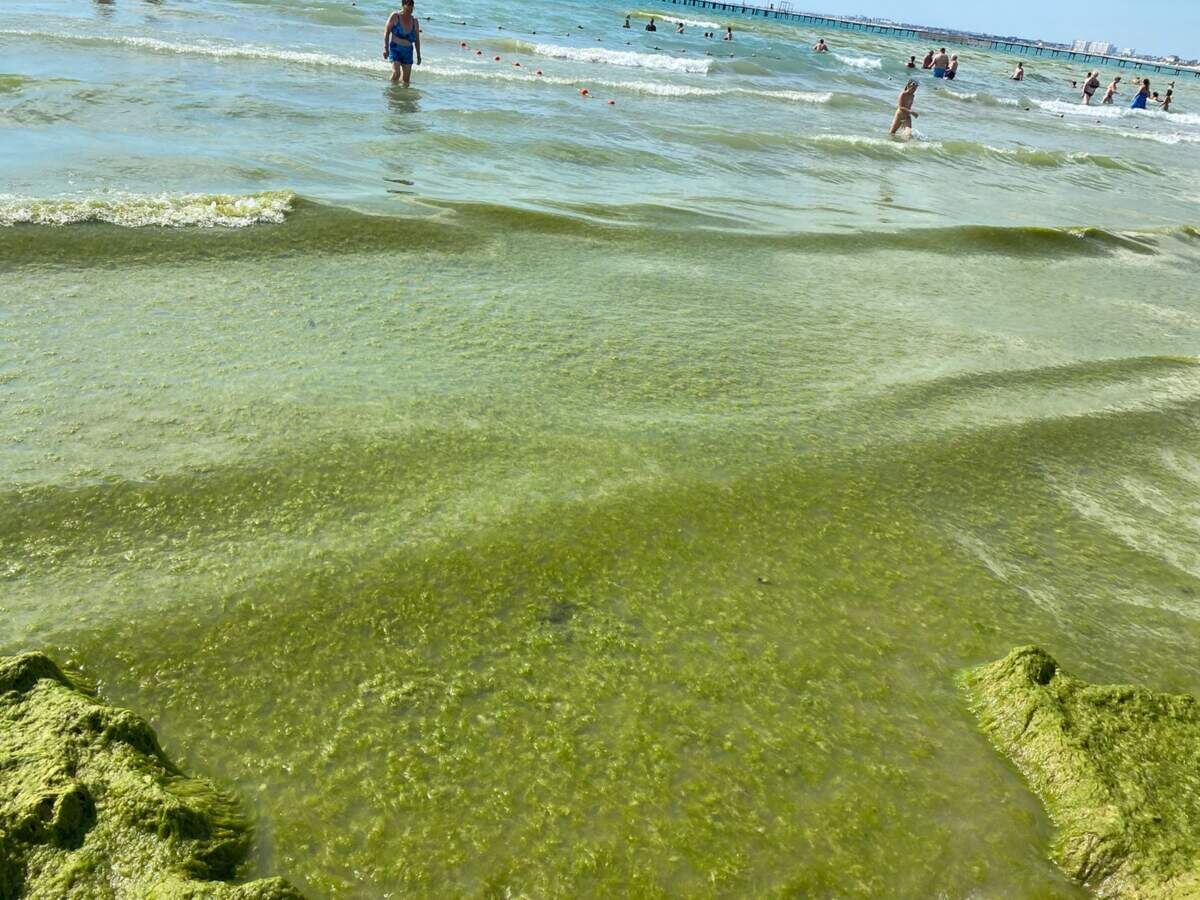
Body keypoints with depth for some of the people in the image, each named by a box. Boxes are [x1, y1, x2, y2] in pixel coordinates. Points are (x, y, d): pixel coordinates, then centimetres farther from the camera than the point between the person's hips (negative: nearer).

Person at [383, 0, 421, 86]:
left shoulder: (414, 21, 8)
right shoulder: (395, 16, -3)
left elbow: (417, 39, 15)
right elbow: (386, 32, -3)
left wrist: (418, 55, 13)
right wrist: (385, 48, -12)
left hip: (408, 51, 4)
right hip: (395, 48, -4)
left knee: (406, 79, 2)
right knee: (396, 73, -20)